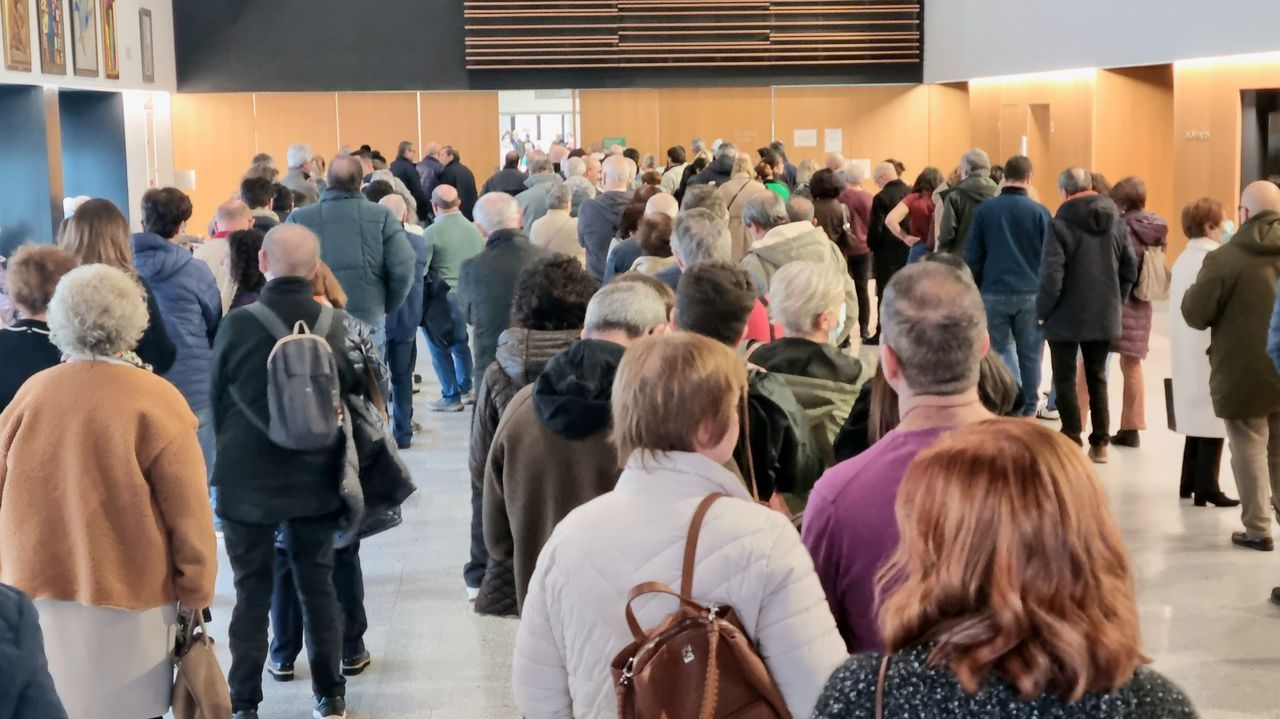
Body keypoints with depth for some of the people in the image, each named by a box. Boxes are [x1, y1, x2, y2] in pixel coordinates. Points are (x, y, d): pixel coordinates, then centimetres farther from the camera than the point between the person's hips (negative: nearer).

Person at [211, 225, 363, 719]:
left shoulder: (237, 324, -14)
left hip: (248, 481, -2)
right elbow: (353, 395, 4)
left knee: (252, 593, 8)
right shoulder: (335, 324, -9)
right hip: (315, 480, 2)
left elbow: (216, 401, -1)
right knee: (318, 586, 13)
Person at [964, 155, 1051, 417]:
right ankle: (1028, 411, 6)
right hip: (1030, 295, 0)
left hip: (994, 294, 1)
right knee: (1030, 356, 5)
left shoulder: (985, 209, 2)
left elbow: (973, 255, 3)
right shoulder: (1039, 211, -1)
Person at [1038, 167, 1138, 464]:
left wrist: (1042, 311, -5)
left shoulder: (1061, 223, -14)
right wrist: (1116, 301, 17)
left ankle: (1072, 441, 1)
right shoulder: (1116, 221, 4)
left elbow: (1051, 274, -17)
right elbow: (1130, 269, 7)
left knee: (1065, 379, 5)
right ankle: (1100, 442, 14)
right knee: (1097, 377, 15)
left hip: (1067, 316, -5)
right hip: (1105, 316, 5)